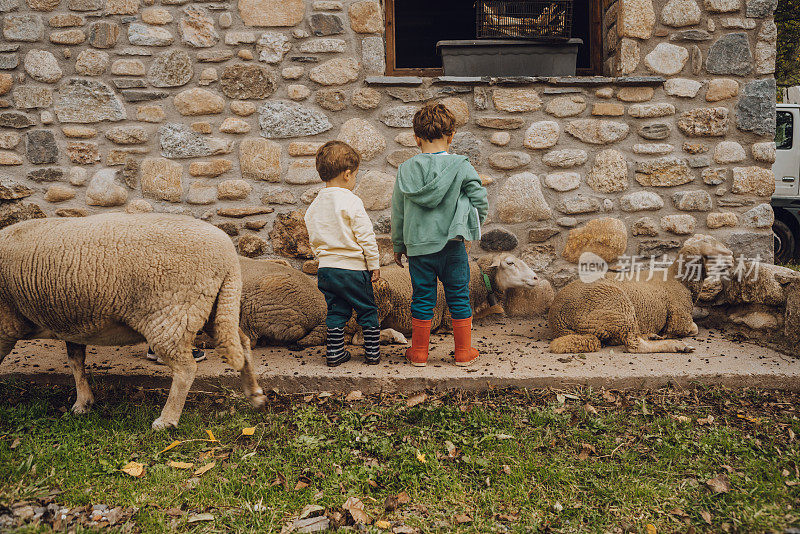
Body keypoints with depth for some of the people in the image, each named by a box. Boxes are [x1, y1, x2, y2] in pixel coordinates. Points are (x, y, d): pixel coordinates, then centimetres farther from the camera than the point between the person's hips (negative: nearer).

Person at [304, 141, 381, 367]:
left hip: (326, 268, 6)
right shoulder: (351, 202, -13)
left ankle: (335, 352, 18)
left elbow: (314, 239, 14)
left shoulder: (314, 205, 7)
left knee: (336, 311, 16)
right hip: (353, 268, -6)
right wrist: (374, 264, -5)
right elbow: (365, 236, -14)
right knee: (367, 310, 9)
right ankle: (372, 352, 15)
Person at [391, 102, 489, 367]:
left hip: (418, 246, 1)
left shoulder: (406, 170, 0)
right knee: (458, 298, 10)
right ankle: (464, 352, 19)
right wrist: (470, 227, 12)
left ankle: (419, 353, 19)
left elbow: (397, 213, 6)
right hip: (452, 245, -1)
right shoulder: (461, 167, -5)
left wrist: (399, 246, 17)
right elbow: (481, 201, -6)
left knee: (422, 299, 10)